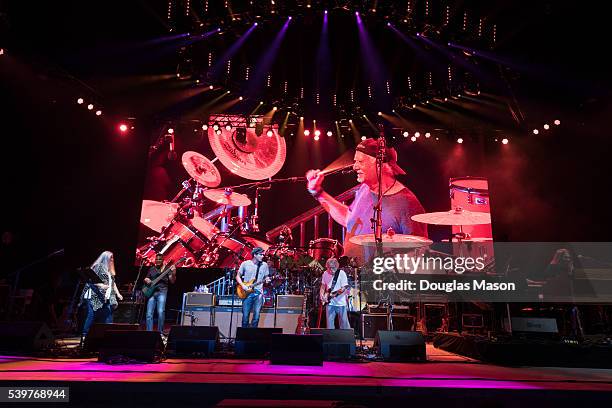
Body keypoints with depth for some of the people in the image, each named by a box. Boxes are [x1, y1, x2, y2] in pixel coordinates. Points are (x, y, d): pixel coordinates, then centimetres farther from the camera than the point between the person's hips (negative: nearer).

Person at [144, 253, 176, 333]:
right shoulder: (151, 269, 17)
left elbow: (172, 281, -3)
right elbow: (146, 278, 26)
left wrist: (173, 274, -24)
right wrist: (146, 280, 1)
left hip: (162, 291, -4)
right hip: (151, 292, 4)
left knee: (161, 312, -16)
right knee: (149, 313, -1)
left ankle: (160, 332, -5)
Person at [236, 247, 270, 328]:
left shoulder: (264, 265, 4)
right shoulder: (245, 264, -1)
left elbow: (266, 277, 15)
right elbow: (238, 276, 6)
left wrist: (267, 280, -8)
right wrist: (242, 285, -9)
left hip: (258, 292, 1)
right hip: (247, 293, -1)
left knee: (256, 316, -3)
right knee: (245, 316, -1)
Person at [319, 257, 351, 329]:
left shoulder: (341, 273, -10)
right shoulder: (325, 274, 3)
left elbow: (345, 288, -13)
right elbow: (323, 286, 16)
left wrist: (335, 294, -28)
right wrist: (322, 294, -2)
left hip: (340, 302, -4)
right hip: (330, 302, 4)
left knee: (344, 324, 3)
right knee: (329, 324, 6)